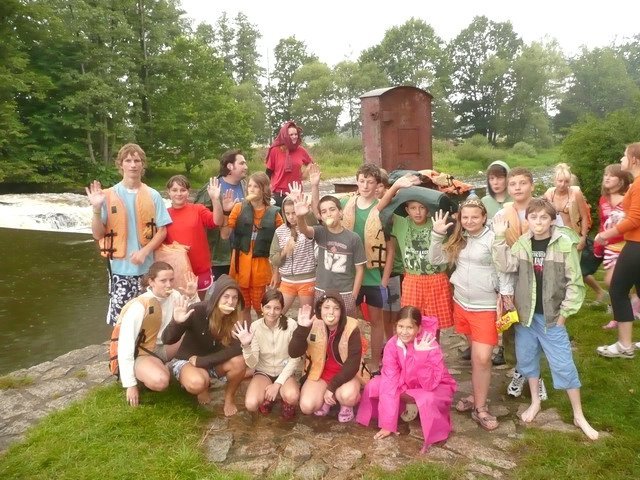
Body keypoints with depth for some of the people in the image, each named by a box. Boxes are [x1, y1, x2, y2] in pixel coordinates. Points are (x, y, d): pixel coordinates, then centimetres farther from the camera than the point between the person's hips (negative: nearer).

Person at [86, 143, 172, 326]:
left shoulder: (152, 196, 3)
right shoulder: (109, 196, 0)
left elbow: (162, 230, 2)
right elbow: (98, 234, -1)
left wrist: (145, 251, -13)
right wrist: (97, 209, -17)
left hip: (147, 268, 1)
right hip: (120, 268, -1)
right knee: (119, 319, 0)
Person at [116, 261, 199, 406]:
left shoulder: (174, 296, -8)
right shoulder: (138, 307, -25)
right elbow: (125, 347, -22)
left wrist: (192, 296, -21)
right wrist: (130, 384, -20)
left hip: (164, 347, 6)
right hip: (141, 354, -6)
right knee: (160, 381, -36)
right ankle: (142, 376, -2)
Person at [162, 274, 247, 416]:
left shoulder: (234, 318, -16)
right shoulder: (197, 311, -27)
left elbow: (236, 349, -24)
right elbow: (167, 340, -25)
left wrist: (202, 361, -28)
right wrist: (176, 322, -47)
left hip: (212, 362, 3)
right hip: (186, 360, -3)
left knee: (239, 362, -27)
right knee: (197, 383, -36)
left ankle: (229, 398, 1)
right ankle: (204, 387, 3)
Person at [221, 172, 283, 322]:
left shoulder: (273, 213, -4)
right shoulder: (239, 208, -3)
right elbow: (224, 235, -8)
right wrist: (225, 212, -19)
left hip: (261, 265, -1)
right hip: (241, 262, 1)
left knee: (260, 307, 10)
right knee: (243, 306, 15)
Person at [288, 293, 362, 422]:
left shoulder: (351, 328, -20)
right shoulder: (313, 325, -14)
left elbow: (353, 364, -20)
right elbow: (294, 353, -20)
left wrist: (332, 387, -25)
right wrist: (302, 328, -34)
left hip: (345, 374, -2)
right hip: (319, 373, 2)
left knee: (347, 396, -34)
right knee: (307, 406, -22)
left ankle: (346, 406, 5)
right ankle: (325, 399, 14)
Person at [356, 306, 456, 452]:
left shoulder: (431, 347, -28)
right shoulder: (392, 345, -21)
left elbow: (430, 384, -32)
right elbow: (389, 382, -24)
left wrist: (421, 356, -42)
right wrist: (388, 423, -26)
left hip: (435, 387, -4)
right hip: (407, 385, 4)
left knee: (428, 400, -38)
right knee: (373, 386, -18)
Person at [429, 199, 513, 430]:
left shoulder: (493, 239, -13)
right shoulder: (458, 239, 7)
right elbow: (436, 260, 5)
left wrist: (506, 295, -14)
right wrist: (437, 235, -5)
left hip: (485, 307, -6)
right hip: (461, 303, 6)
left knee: (482, 358, -5)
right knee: (475, 354, 17)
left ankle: (480, 408, 8)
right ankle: (478, 397, 29)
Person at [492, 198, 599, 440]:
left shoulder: (565, 244, -11)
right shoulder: (522, 243, -1)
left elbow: (575, 283, -9)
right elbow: (506, 266, -14)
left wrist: (564, 312, -9)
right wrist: (500, 238, -20)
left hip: (551, 316, -3)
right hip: (525, 313, 4)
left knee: (563, 365, 3)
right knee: (526, 359, 15)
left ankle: (579, 415, 19)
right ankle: (535, 401, 35)